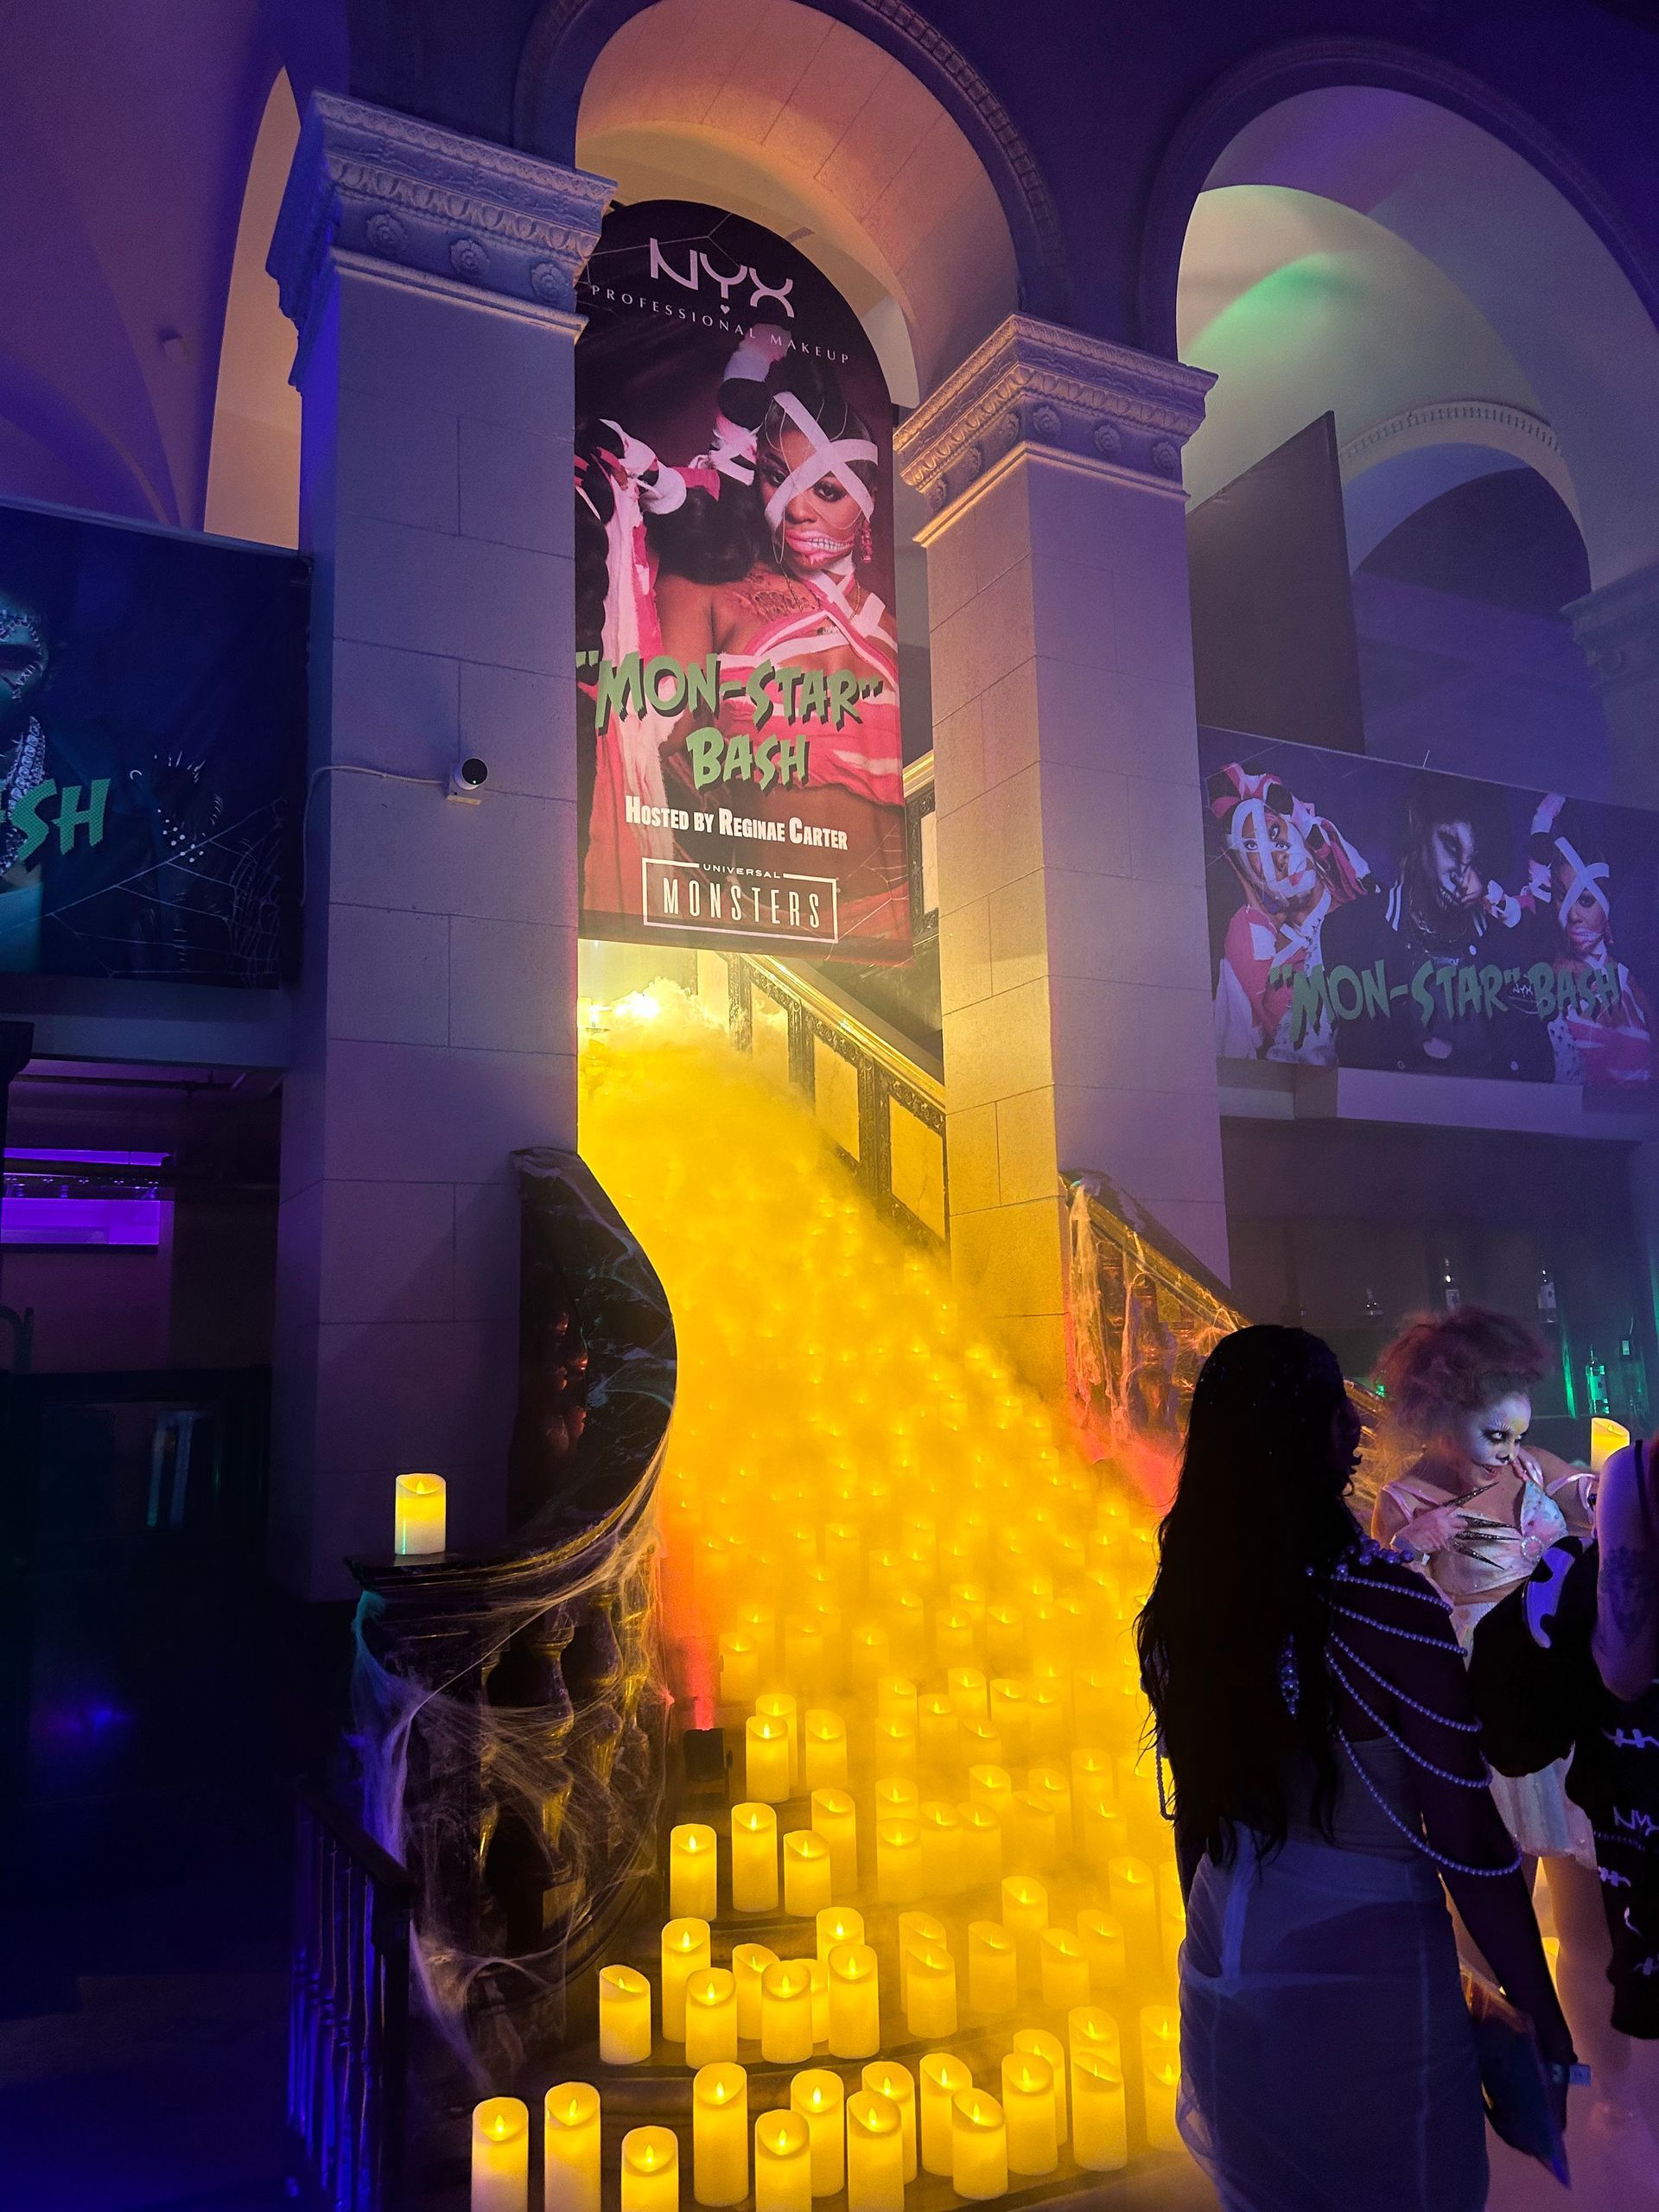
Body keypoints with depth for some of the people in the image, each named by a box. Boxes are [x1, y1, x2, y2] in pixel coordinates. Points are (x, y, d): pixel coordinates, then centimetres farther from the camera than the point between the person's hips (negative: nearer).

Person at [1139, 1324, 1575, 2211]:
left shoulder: (1185, 1604, -7)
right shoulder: (1388, 1606, -23)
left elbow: (1198, 1809, 6)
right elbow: (1470, 1850, -17)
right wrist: (1546, 2025, -3)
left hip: (1224, 1967, 5)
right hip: (1362, 1969, -5)